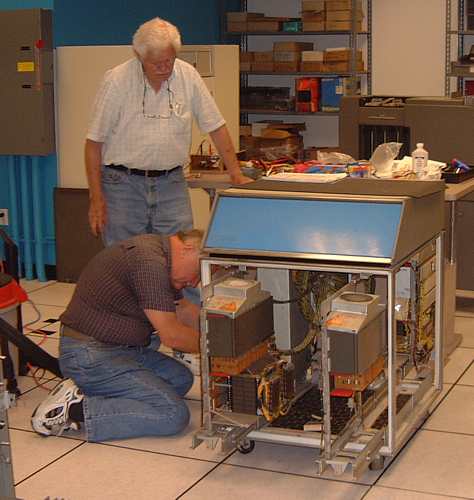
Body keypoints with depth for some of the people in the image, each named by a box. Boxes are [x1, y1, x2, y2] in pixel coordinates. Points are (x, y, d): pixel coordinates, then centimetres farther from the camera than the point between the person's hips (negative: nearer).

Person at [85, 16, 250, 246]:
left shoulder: (188, 76, -2)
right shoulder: (116, 80, -9)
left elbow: (216, 126, 6)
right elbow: (94, 141, -5)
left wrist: (236, 174, 2)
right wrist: (96, 197, -8)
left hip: (171, 184, 2)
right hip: (123, 184, -2)